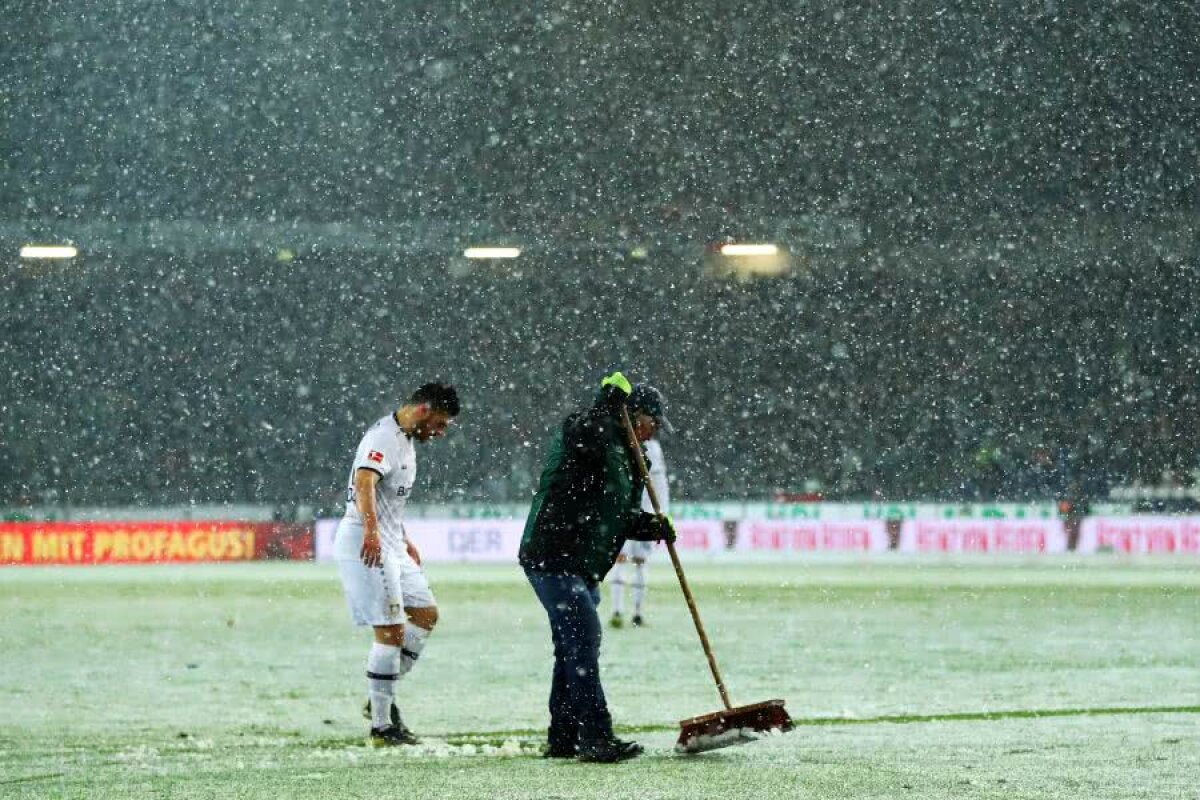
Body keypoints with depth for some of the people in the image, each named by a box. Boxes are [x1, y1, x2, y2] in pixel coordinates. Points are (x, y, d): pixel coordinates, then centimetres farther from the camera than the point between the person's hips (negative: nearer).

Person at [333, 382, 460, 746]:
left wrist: (404, 541, 30)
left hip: (389, 546, 11)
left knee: (426, 613, 13)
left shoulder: (405, 441, 17)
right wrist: (372, 530, -46)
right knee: (391, 632, -11)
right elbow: (364, 482, -32)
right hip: (366, 546, -11)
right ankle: (381, 726, -7)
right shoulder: (384, 437, -15)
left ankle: (382, 699, 17)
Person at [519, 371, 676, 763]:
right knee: (583, 642, -14)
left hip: (582, 566, 11)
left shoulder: (627, 459, 19)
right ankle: (596, 739, -16)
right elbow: (588, 433, -36)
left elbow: (623, 518, 20)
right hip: (553, 557, -11)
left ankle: (563, 739, 23)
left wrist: (652, 526, 1)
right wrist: (613, 397, -22)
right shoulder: (580, 431, -9)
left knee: (574, 649, 14)